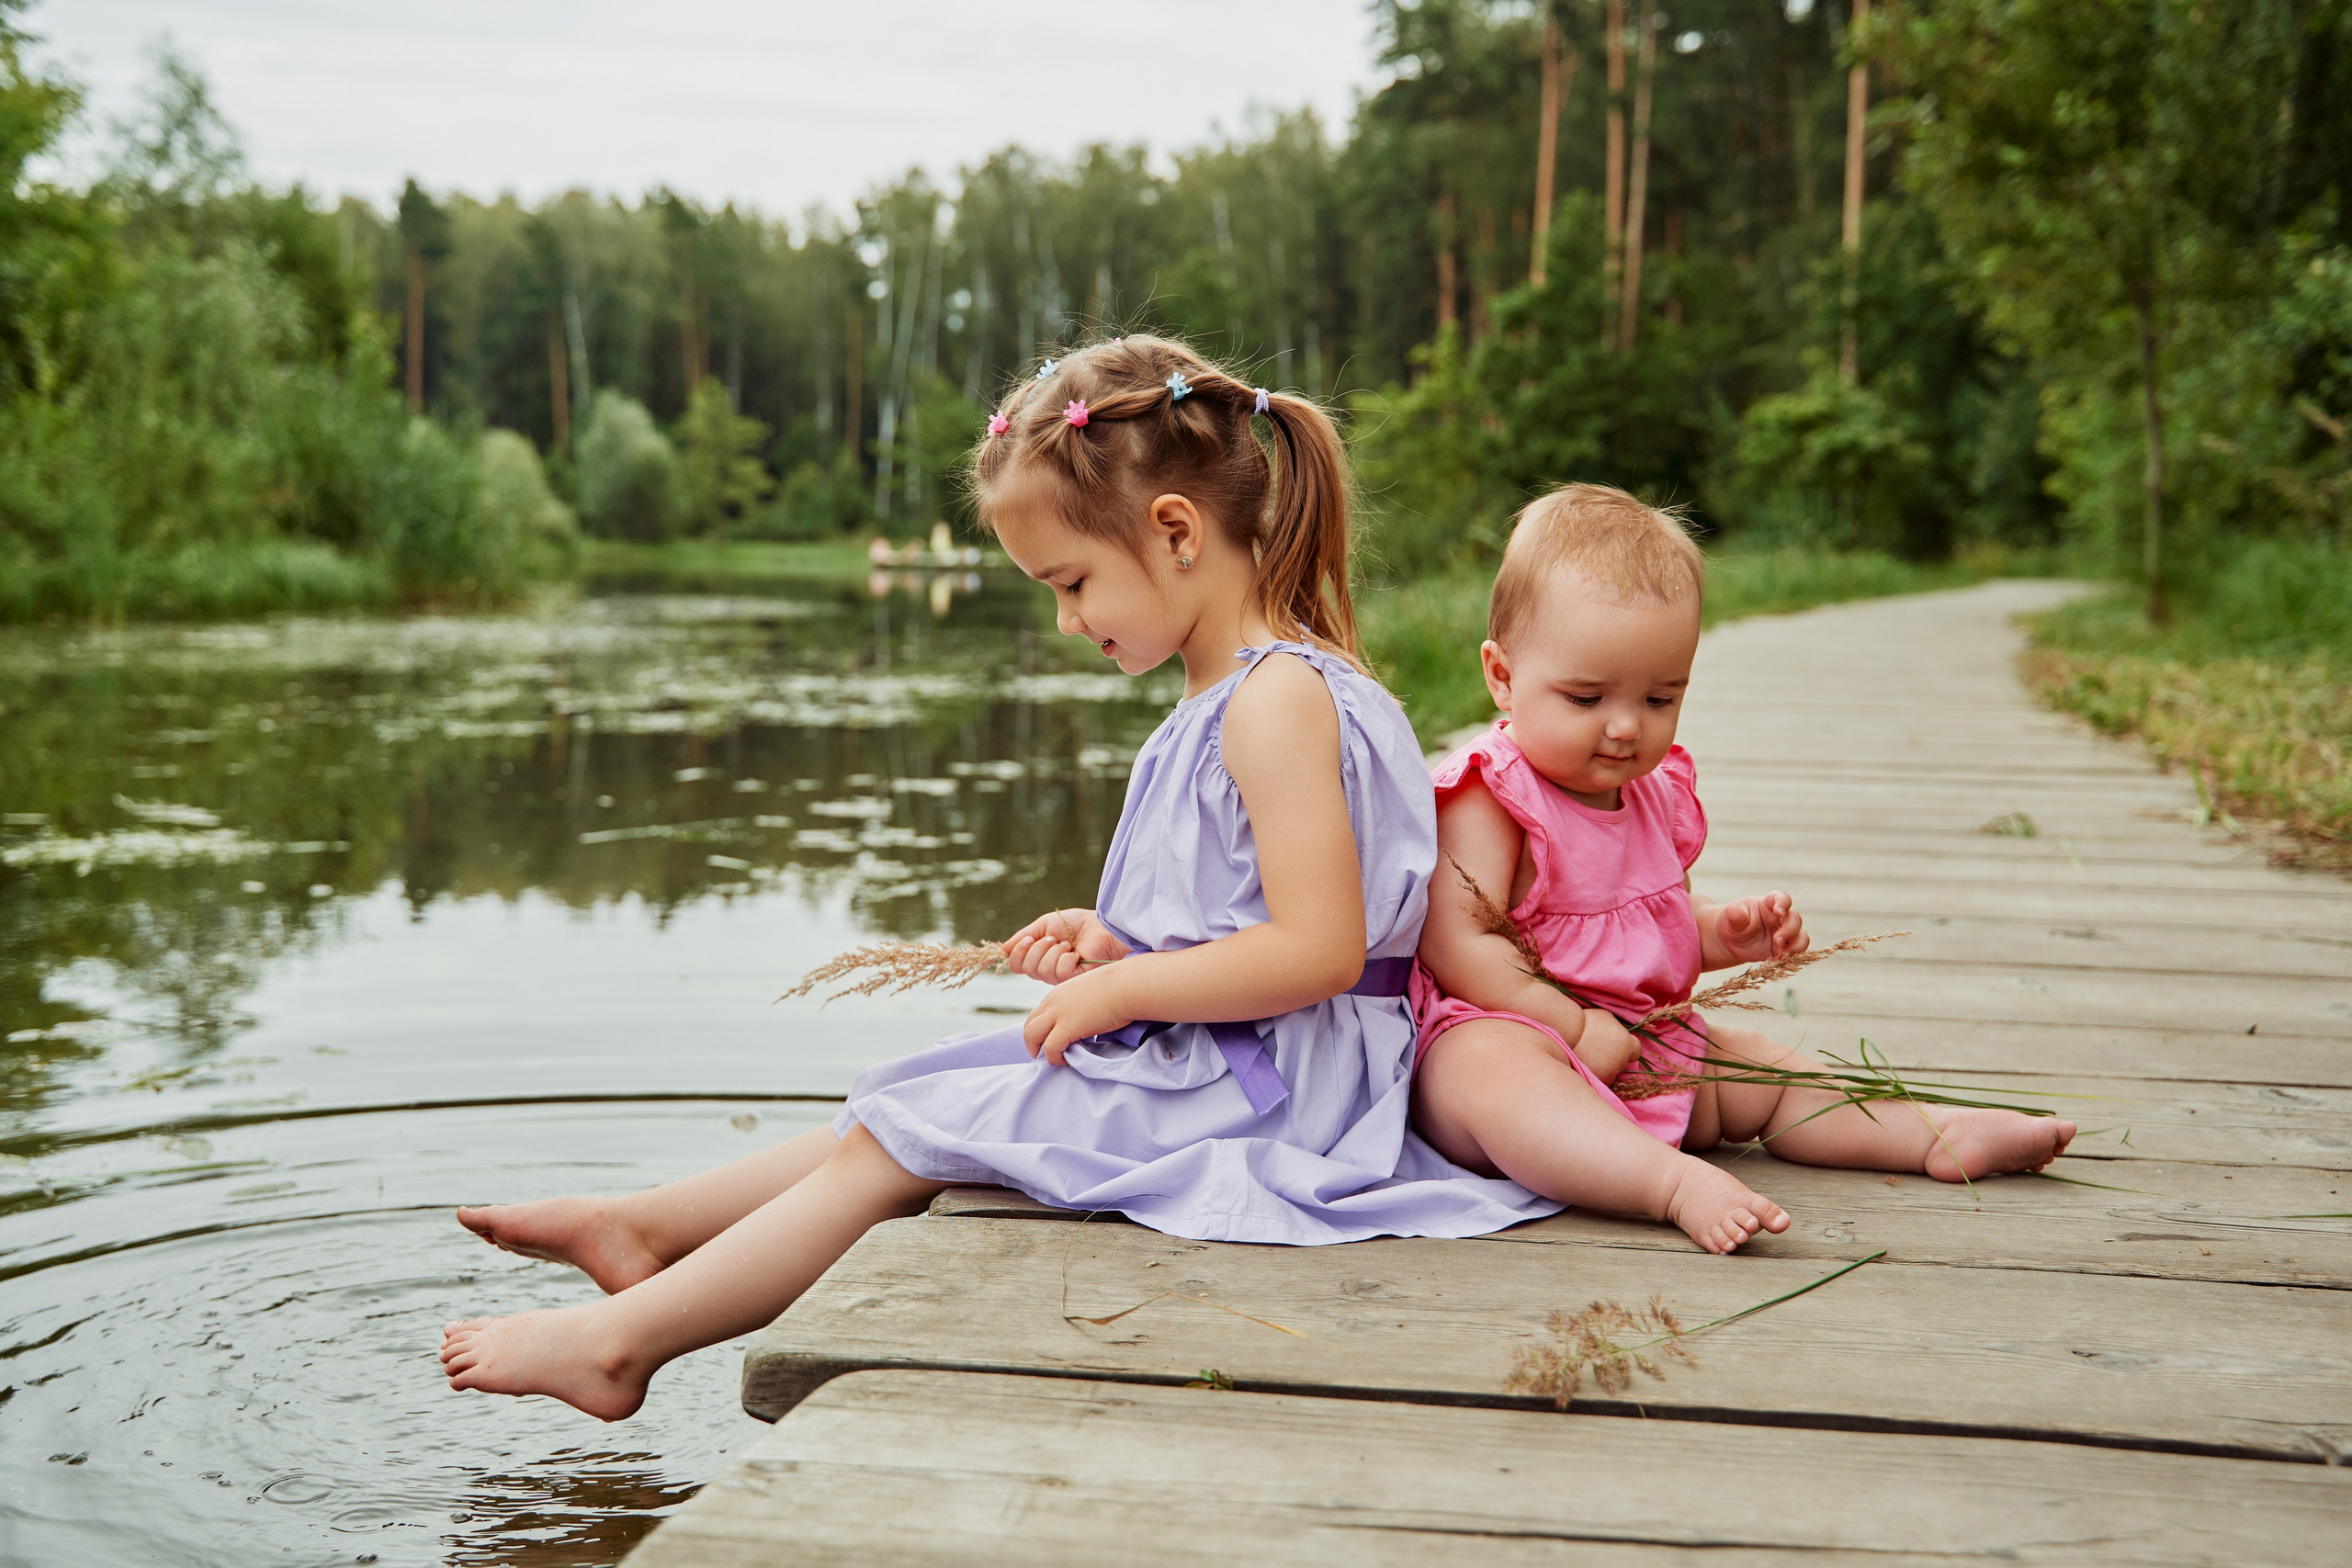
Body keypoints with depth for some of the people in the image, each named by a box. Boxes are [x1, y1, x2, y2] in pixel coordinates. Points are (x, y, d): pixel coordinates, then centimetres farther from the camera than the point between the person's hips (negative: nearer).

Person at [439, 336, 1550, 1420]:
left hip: (1251, 1087, -10)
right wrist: (1115, 942, 5)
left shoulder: (1281, 699, -20)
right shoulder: (1235, 693, 13)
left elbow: (1320, 949, -27)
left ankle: (620, 1340, 0)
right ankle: (644, 1229, 21)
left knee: (898, 1137, -7)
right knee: (896, 1112, 13)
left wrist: (1121, 987, -18)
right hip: (1205, 1064, 10)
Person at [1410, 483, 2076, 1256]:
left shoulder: (1657, 793, 12)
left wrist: (1726, 934, 5)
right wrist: (1576, 1028, -25)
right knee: (1494, 1072, -41)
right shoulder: (1487, 798, -15)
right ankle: (1676, 1181, -59)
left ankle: (1937, 1132, 17)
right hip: (1502, 1033, -9)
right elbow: (1460, 946, -23)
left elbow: (1663, 928, 27)